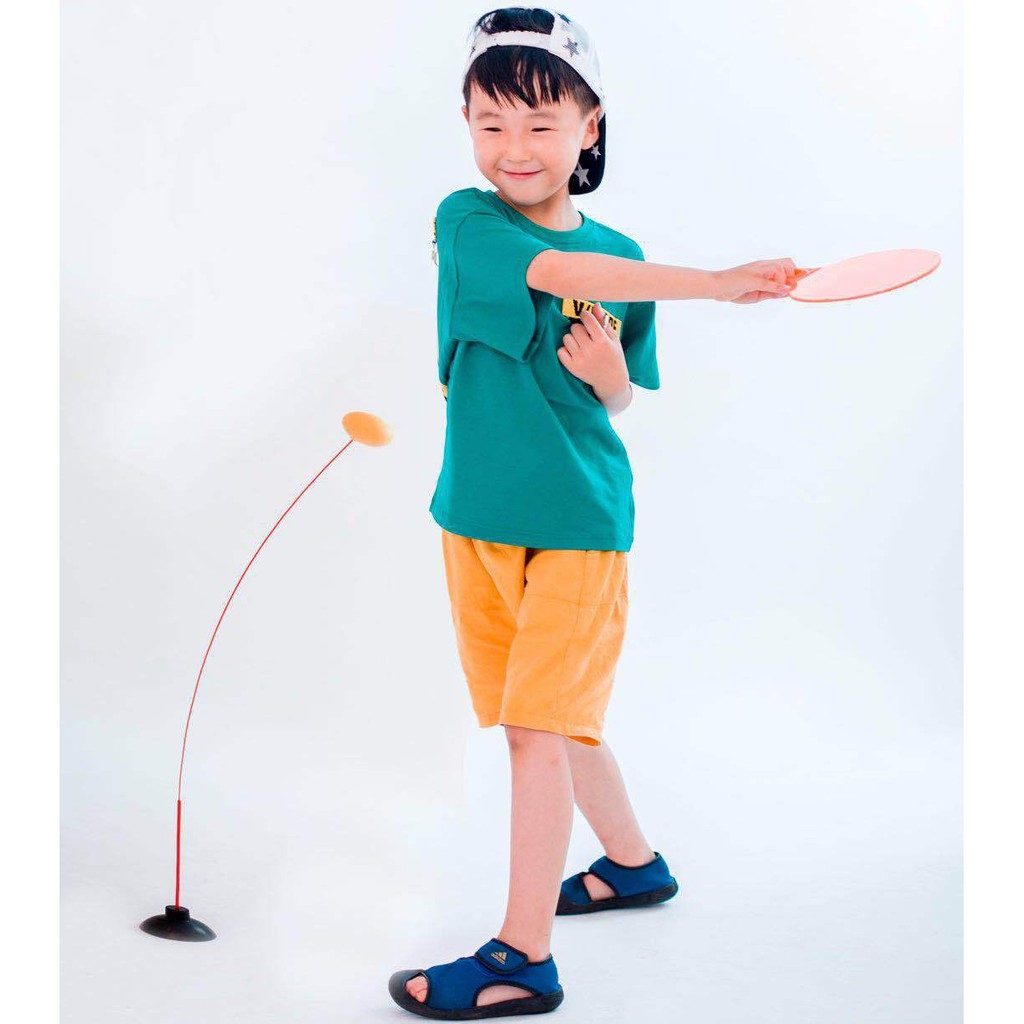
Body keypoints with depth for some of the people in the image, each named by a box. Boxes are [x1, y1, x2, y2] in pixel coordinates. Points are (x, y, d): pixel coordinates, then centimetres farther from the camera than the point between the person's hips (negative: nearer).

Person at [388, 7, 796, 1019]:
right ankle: (633, 861, 38)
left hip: (578, 519, -1)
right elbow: (559, 273, -24)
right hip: (479, 518, 1)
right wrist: (717, 283, -31)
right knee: (560, 717, 14)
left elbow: (616, 400, 11)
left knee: (541, 727, -6)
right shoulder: (466, 222, -4)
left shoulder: (618, 258, 4)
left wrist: (607, 367, -13)